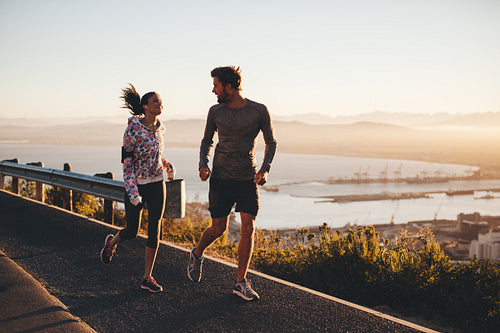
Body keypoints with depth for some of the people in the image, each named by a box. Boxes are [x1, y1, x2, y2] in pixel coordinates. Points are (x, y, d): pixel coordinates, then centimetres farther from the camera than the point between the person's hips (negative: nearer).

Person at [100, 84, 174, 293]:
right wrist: (132, 191, -20)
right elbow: (126, 160, -15)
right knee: (132, 232, 4)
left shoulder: (160, 128, 3)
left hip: (157, 185, 5)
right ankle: (111, 242, 41)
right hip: (136, 185, -5)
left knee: (154, 231, 1)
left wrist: (166, 165, 4)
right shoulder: (133, 128, -15)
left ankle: (147, 278, 11)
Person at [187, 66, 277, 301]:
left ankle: (241, 282, 7)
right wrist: (203, 164, -3)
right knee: (218, 229, 3)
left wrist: (264, 169, -9)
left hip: (248, 179, 0)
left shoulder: (259, 111, -4)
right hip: (221, 178, 0)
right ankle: (197, 254, 35)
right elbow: (207, 140, 15)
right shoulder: (215, 112, 1)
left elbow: (271, 143, 6)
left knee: (248, 229, -5)